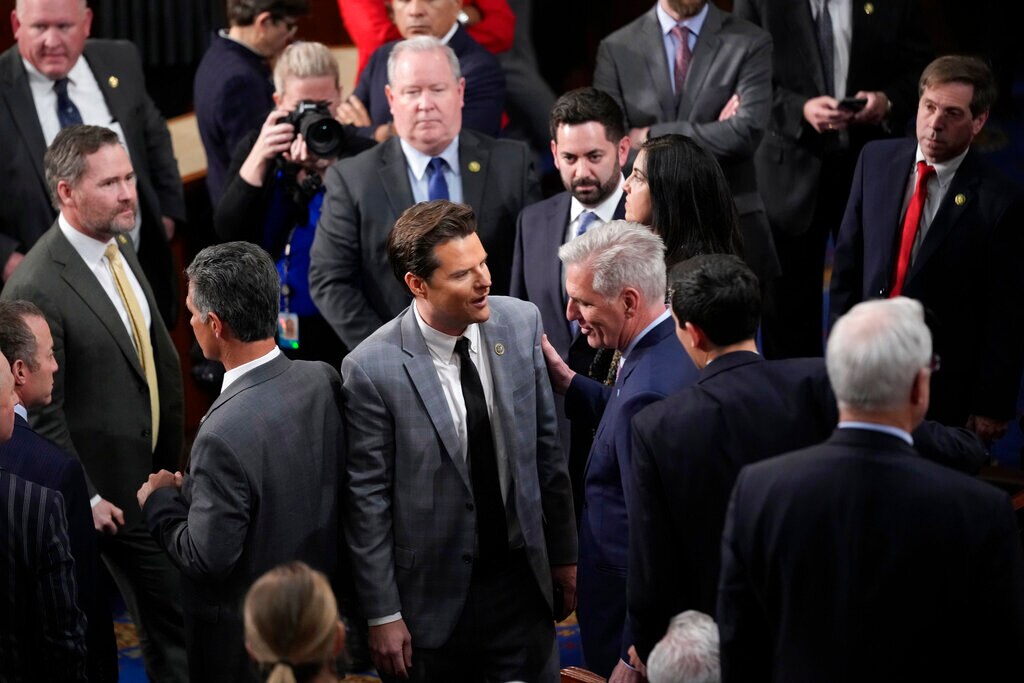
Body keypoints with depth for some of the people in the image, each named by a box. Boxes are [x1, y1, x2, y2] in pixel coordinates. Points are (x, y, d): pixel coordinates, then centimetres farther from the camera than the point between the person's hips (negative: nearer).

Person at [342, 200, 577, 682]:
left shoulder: (520, 323, -5)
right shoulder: (372, 369, -18)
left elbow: (545, 446, 5)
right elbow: (367, 501, -11)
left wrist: (563, 553, 11)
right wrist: (383, 616, -8)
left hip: (521, 578, 4)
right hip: (433, 598, -4)